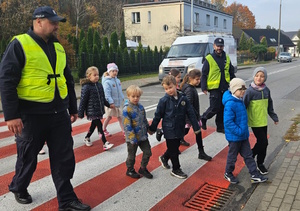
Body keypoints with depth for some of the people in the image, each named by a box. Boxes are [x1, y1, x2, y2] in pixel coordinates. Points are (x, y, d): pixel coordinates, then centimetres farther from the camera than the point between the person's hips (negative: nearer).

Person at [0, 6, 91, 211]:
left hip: (59, 114, 6)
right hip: (31, 115, -5)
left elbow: (68, 80, 18)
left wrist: (73, 108, 18)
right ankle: (19, 188, 41)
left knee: (65, 158, 6)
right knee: (28, 158, 13)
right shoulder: (20, 45, -8)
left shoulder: (58, 48, 12)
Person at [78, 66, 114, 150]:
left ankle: (87, 138, 42)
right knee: (99, 125, -9)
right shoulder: (86, 87, -15)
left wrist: (108, 105, 22)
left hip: (99, 111, 7)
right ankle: (105, 144, -5)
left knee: (93, 125, 20)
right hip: (92, 111, -7)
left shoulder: (99, 85, 6)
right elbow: (83, 101, -13)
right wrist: (80, 114, -10)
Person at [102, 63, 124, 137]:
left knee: (120, 117, 8)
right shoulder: (107, 82, -17)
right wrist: (111, 102, -28)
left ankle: (124, 131, 10)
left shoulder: (117, 80, 6)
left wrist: (122, 98, 16)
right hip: (111, 104, -6)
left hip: (118, 102, 6)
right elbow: (107, 93, -23)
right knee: (109, 117, 7)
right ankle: (104, 130, 27)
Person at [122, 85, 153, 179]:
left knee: (148, 152, 12)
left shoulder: (141, 107, 3)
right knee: (132, 155, 11)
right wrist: (132, 138, -22)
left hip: (143, 136, 6)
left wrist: (148, 129, 20)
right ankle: (130, 170, 33)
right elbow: (127, 125, -20)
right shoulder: (126, 109, -18)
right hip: (132, 138, -6)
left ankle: (143, 168, 31)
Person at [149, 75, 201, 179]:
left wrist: (196, 127, 2)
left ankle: (164, 158, 46)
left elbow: (191, 113, 1)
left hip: (180, 129, 4)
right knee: (173, 150, 5)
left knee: (175, 147, 20)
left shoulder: (183, 99, -4)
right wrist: (152, 128, 1)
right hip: (169, 130, -4)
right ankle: (176, 170, 22)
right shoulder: (164, 100, -12)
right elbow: (158, 115, -5)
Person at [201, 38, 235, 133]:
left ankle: (220, 127, 20)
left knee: (223, 109, 8)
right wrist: (204, 87, -12)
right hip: (214, 88, -5)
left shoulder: (227, 58, 11)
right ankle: (203, 118, 19)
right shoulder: (209, 59, -4)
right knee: (215, 108, -7)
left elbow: (231, 73, 18)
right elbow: (204, 74, -5)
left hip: (225, 88, 5)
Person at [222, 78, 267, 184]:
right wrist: (239, 131, -24)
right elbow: (228, 122, -28)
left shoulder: (239, 100, 5)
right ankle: (228, 173, 31)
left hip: (243, 135, 9)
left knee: (248, 155, 14)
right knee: (232, 155, 10)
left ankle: (255, 175, 23)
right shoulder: (230, 104, -25)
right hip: (234, 136, -9)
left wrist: (244, 130, 15)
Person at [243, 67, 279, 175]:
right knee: (263, 142, -6)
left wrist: (274, 117, 20)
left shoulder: (266, 90, 4)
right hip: (255, 122, -6)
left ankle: (260, 163, 28)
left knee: (263, 143, 12)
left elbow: (269, 105, 15)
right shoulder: (250, 91, -16)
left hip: (264, 121, 6)